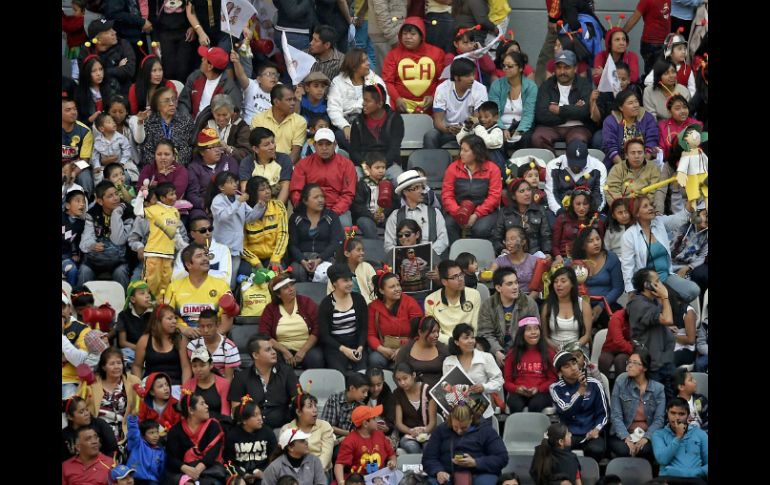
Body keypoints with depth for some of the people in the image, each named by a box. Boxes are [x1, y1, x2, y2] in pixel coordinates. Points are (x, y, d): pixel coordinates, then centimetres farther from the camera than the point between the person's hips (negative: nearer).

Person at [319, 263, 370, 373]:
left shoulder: (358, 299, 7)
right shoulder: (326, 304, -1)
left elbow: (364, 327, 7)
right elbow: (324, 335, -3)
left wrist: (360, 347, -10)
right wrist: (344, 349, -14)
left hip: (357, 344, 2)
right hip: (335, 346, -2)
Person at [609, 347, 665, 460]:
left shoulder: (658, 388, 4)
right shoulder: (621, 382, 1)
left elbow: (659, 419, -1)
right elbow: (616, 416, -3)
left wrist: (646, 438, -18)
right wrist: (626, 438, -17)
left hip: (648, 435, 0)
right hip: (623, 435, 0)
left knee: (645, 449, -33)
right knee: (624, 450, -33)